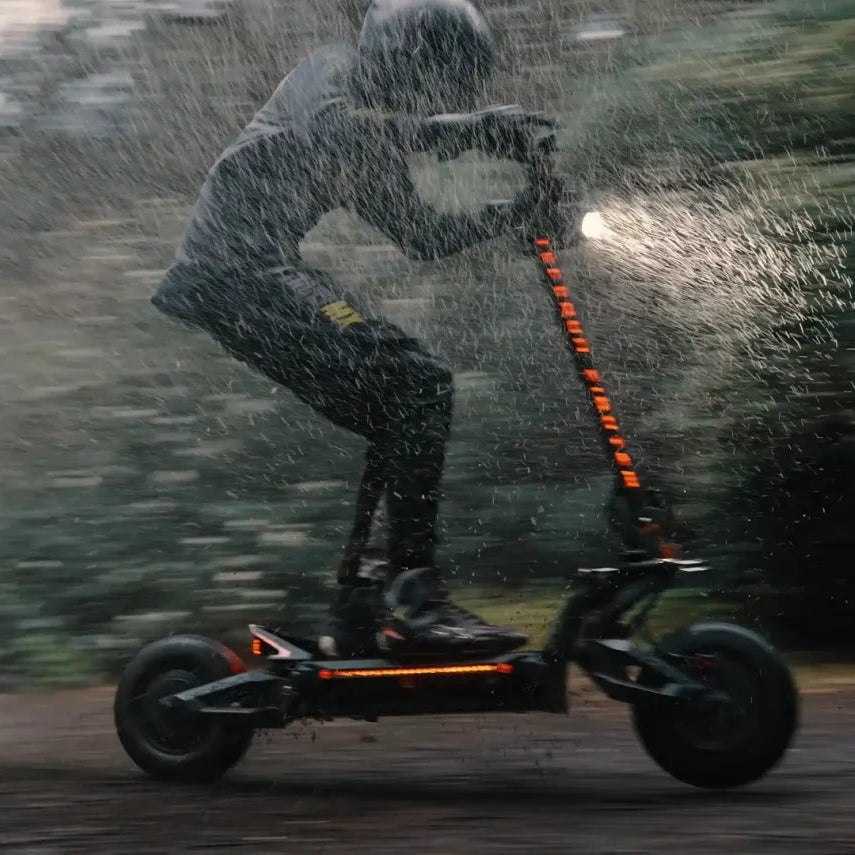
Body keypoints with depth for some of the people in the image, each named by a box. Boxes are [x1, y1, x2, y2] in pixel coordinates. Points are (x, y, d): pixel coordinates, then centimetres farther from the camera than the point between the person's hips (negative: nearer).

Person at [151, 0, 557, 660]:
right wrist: (481, 127, -26)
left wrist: (521, 210, 13)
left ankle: (357, 611, 13)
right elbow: (328, 131, -25)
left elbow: (423, 237, 25)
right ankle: (413, 601, -20)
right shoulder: (329, 75, -2)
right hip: (235, 268, -10)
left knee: (401, 417, 10)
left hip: (268, 276, 10)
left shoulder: (375, 140, 23)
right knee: (419, 384, -18)